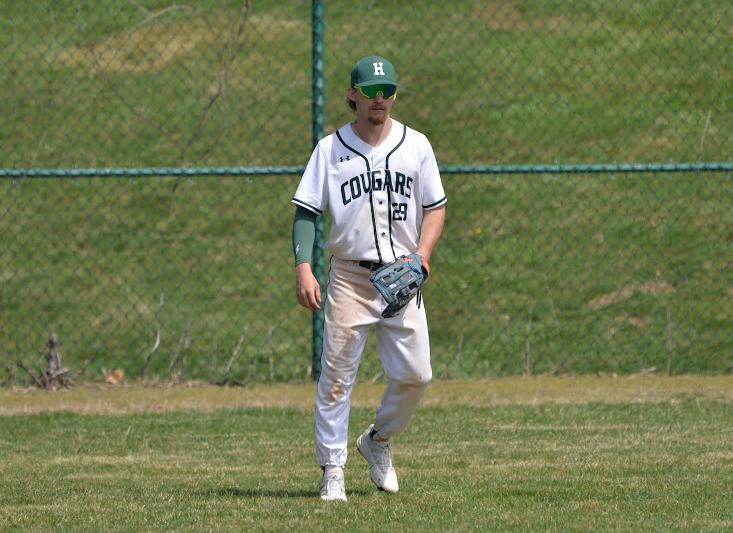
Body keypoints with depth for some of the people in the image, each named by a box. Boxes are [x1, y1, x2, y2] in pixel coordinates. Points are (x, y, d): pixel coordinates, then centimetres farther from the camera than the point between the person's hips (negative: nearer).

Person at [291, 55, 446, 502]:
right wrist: (303, 269, -13)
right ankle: (333, 469, 0)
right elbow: (306, 211, 0)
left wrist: (423, 253, -6)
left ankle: (378, 441, 24)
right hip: (349, 276, -2)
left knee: (415, 375, -2)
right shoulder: (331, 149, 3)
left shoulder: (416, 145, 8)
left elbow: (435, 207, 11)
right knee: (337, 375, -6)